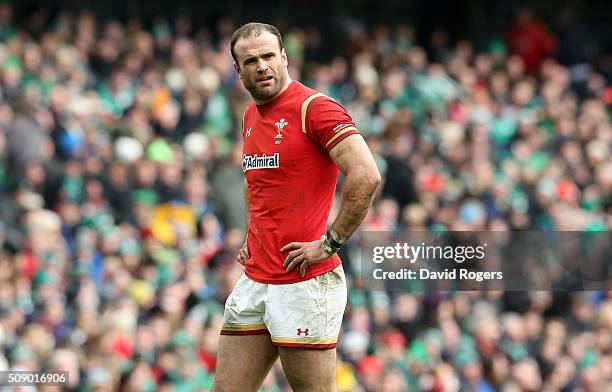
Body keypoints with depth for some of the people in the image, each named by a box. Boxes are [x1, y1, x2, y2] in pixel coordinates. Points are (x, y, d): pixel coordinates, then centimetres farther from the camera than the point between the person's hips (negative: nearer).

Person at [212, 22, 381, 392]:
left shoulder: (315, 108, -11)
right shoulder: (251, 117, 15)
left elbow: (367, 177, -21)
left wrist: (330, 243, -17)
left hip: (305, 283, -8)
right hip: (255, 282, 8)